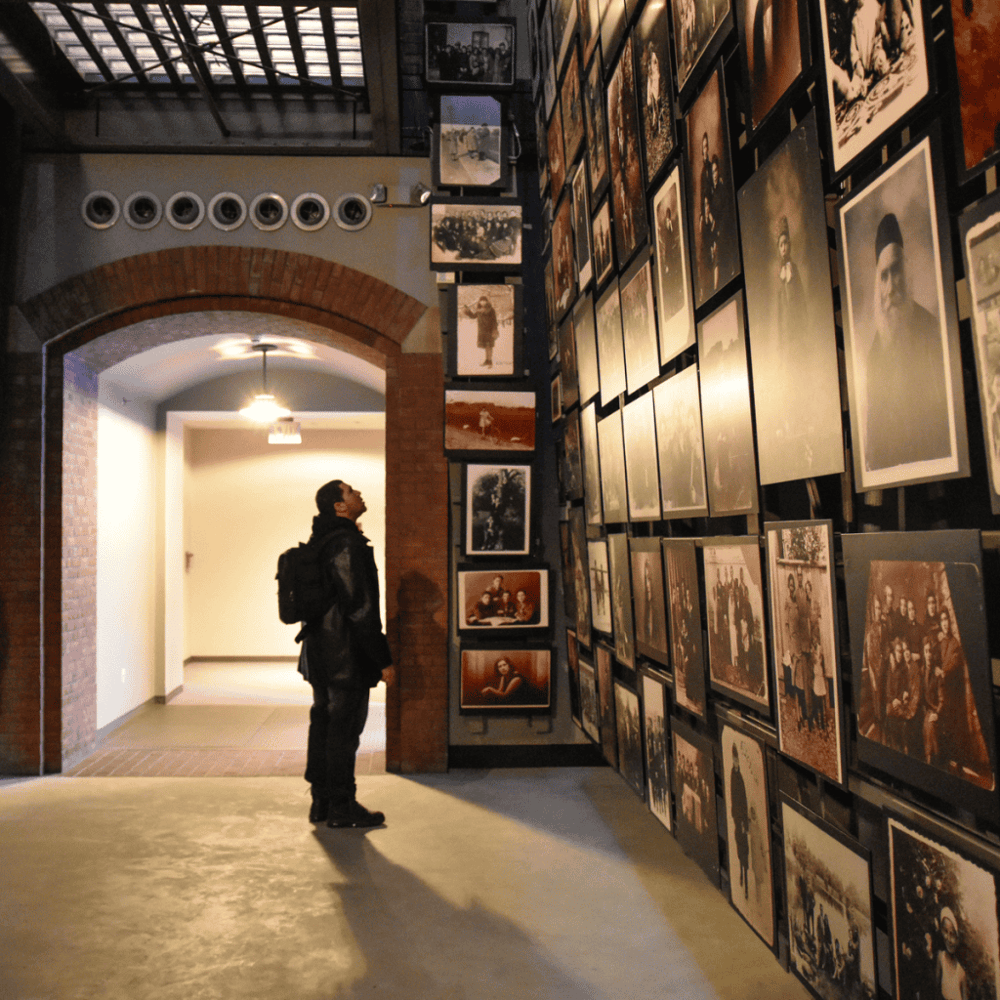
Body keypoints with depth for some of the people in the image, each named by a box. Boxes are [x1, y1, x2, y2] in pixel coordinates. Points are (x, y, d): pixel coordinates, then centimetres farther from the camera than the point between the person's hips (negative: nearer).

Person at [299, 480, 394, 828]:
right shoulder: (347, 544, -18)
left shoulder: (320, 542, 13)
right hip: (347, 656, -10)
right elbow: (360, 607, -21)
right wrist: (384, 660, -18)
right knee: (344, 728, 0)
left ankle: (321, 802, 26)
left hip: (320, 652, 10)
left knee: (324, 723, 15)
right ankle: (342, 808, 10)